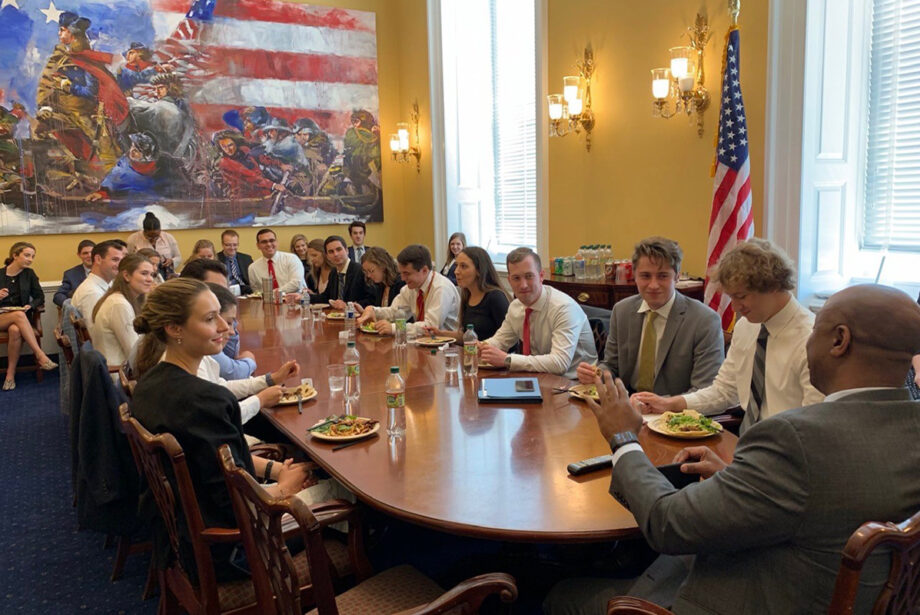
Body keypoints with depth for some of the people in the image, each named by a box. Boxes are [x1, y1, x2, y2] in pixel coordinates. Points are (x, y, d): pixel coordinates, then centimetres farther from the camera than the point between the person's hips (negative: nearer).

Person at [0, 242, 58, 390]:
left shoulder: (29, 274, 9)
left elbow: (40, 297, 11)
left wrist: (31, 305, -10)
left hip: (20, 316, 1)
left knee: (15, 330, -35)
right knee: (19, 315, -36)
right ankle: (41, 356, -40)